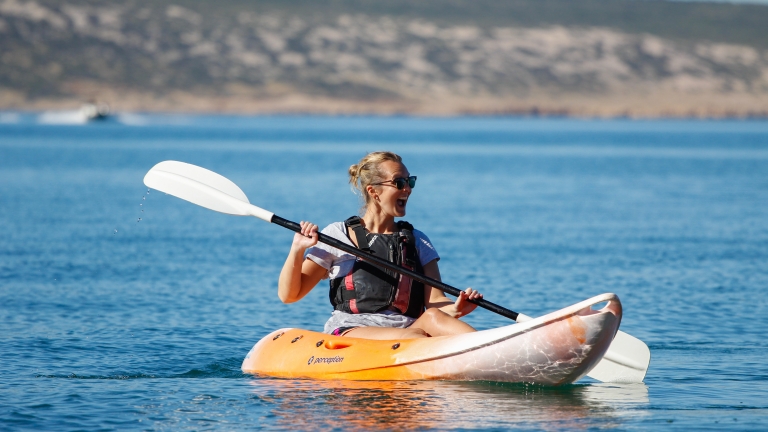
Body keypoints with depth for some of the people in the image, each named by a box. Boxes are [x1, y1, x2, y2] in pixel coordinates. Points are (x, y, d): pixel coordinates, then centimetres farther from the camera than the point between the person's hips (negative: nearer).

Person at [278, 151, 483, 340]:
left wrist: (455, 309, -16)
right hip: (351, 331, -4)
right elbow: (289, 295, 10)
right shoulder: (338, 235, 10)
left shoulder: (417, 241, 20)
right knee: (412, 337, -37)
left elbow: (435, 300, 8)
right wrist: (297, 249, -7)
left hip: (406, 332, 4)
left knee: (432, 317, -33)